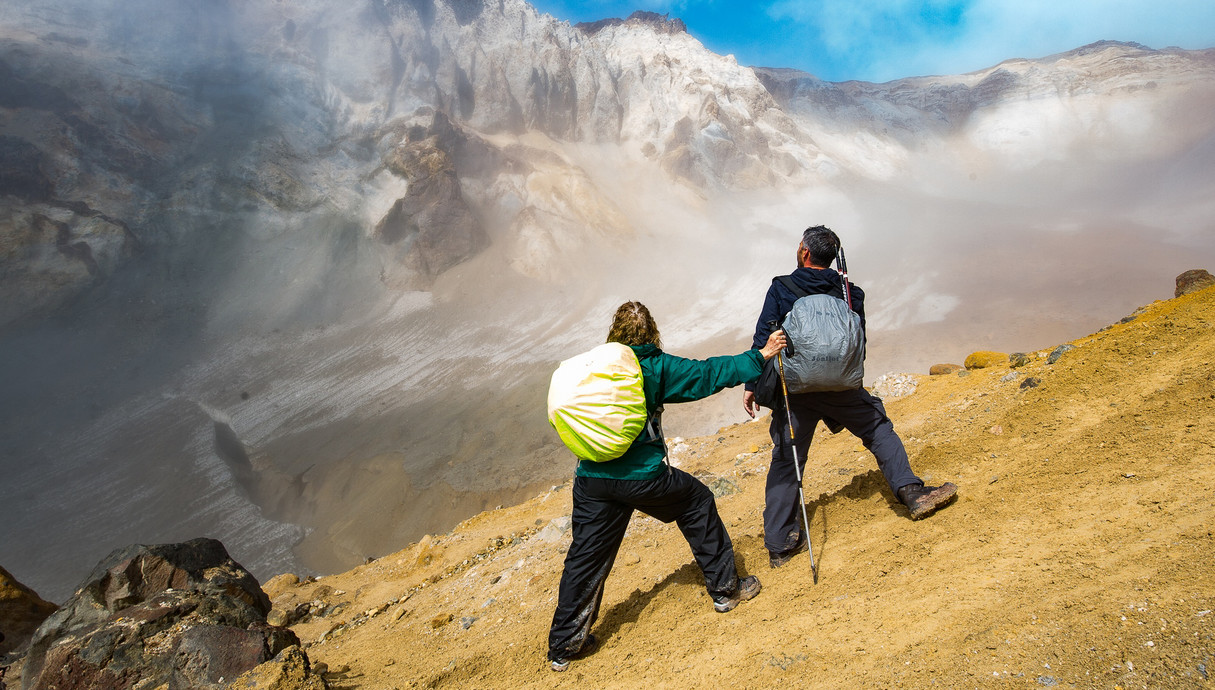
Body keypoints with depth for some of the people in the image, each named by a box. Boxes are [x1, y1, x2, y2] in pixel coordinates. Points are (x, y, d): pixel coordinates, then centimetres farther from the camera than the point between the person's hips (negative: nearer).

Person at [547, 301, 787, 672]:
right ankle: (725, 588, 30)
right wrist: (759, 356, 8)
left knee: (586, 558, 12)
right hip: (643, 475, -3)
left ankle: (564, 645, 18)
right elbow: (708, 373, -1)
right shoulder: (656, 367, -5)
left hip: (592, 480, 4)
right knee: (697, 502, 21)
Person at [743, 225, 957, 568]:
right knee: (879, 429, 23)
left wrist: (752, 383, -1)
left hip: (794, 389, 0)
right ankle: (912, 492, 13)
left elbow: (763, 338, -6)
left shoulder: (781, 289, -2)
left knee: (785, 462, 8)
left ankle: (779, 544, 12)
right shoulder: (849, 292, 5)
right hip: (840, 386, 1)